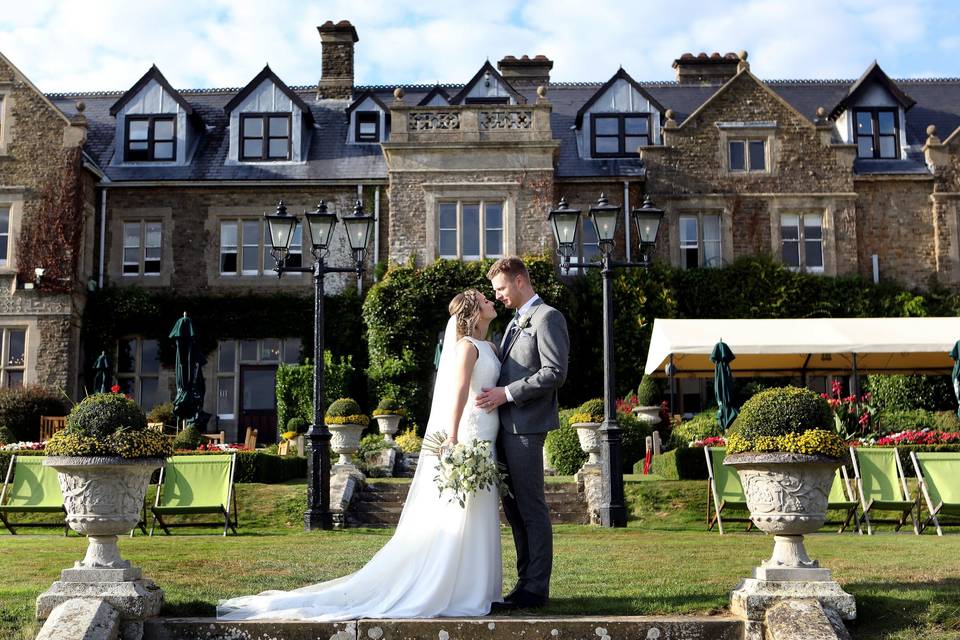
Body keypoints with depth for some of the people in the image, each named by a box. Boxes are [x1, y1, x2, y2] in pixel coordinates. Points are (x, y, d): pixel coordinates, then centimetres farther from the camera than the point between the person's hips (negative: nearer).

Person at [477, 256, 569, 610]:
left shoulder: (547, 318, -7)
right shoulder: (516, 322, 23)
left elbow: (555, 372, -17)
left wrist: (507, 393, -18)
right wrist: (495, 392, 10)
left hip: (526, 426, -9)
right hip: (506, 425, 9)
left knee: (531, 508, -4)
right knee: (514, 507, 12)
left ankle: (536, 588, 1)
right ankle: (527, 581, 19)